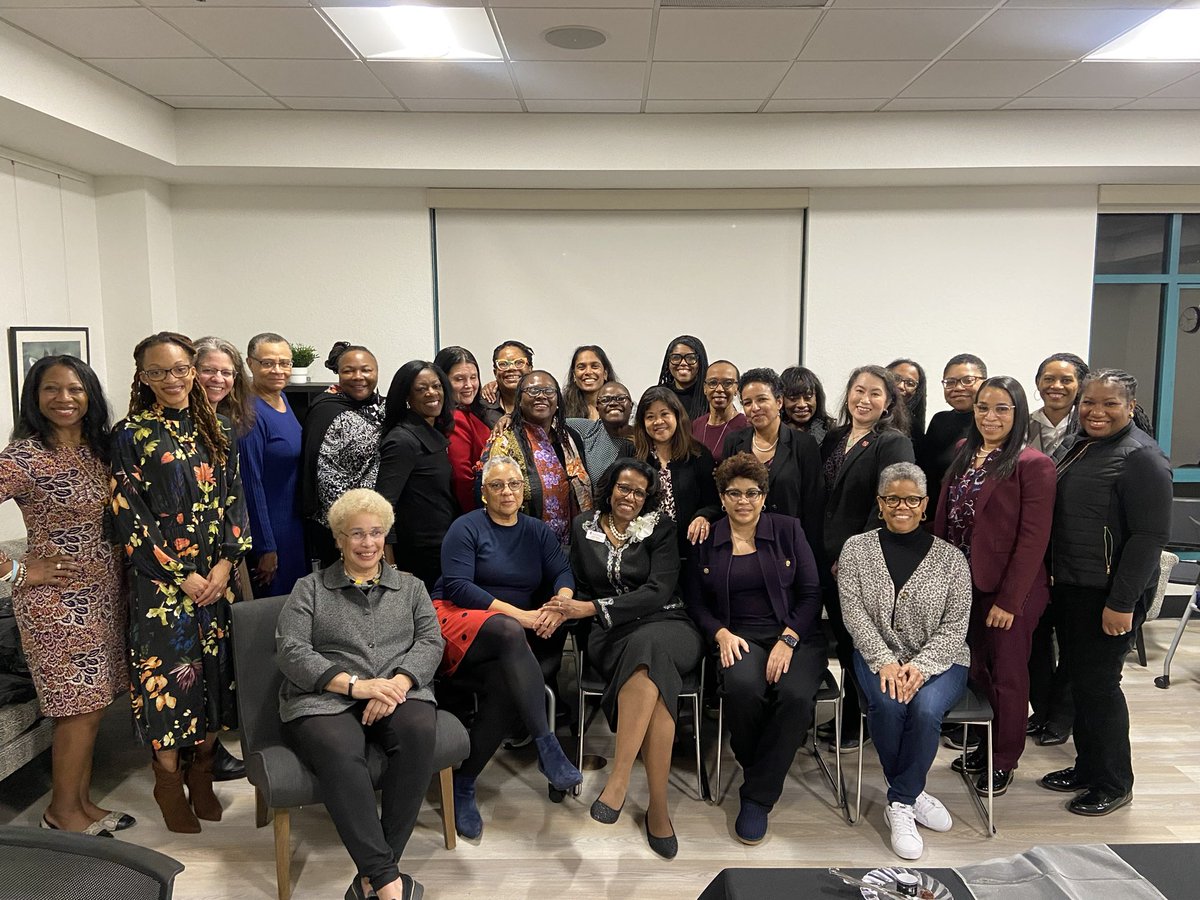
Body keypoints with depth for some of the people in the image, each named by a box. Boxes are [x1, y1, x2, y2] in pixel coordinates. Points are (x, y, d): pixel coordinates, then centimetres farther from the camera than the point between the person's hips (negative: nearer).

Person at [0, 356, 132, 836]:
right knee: (80, 708, 2)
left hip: (105, 593, 7)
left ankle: (82, 801, 30)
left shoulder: (98, 449, 7)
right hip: (58, 598, -7)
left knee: (92, 705, 15)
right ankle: (62, 810, 22)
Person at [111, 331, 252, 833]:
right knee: (169, 673, 2)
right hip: (161, 580, -4)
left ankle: (201, 776, 25)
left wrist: (225, 563, -6)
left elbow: (234, 500, 7)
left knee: (214, 670, 8)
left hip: (219, 575, 4)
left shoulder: (217, 431, 8)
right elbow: (129, 515, -8)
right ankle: (169, 783, 21)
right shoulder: (131, 435, -4)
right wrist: (183, 576, -12)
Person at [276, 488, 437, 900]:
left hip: (398, 693, 2)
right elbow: (290, 649, 0)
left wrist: (397, 684, -14)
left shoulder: (410, 587, 22)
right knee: (338, 751, -36)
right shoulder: (309, 588, 16)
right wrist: (355, 684, -14)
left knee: (419, 730, -33)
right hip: (325, 699, -1)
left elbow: (431, 642, 8)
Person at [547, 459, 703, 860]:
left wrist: (592, 609, -17)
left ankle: (619, 778, -38)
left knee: (646, 645, -40)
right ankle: (658, 806, -32)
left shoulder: (661, 527, 4)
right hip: (610, 635, 1)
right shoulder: (583, 526, 13)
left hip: (665, 626, -1)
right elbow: (581, 588, 19)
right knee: (658, 681, -35)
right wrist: (564, 608, -6)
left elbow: (659, 590, -9)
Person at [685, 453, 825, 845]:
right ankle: (756, 772, -2)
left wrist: (788, 640, -12)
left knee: (796, 694, -32)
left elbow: (811, 593, 2)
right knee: (743, 687, -34)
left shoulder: (788, 530, 7)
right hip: (739, 637, 0)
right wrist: (722, 634, -9)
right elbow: (695, 602, 10)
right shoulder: (706, 541, 10)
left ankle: (758, 797, -13)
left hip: (794, 634, 0)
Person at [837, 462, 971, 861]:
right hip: (877, 655, 0)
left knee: (926, 708, -31)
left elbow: (956, 625, -2)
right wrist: (885, 661, -18)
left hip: (939, 660, 0)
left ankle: (901, 803, -8)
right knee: (887, 704, -30)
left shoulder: (950, 557, 1)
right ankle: (912, 794, -3)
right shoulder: (857, 549, 2)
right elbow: (853, 612, -5)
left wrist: (920, 666, -18)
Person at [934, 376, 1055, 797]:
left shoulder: (1033, 464, -13)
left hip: (1008, 591, -6)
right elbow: (943, 520, 10)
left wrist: (1009, 599, -16)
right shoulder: (964, 455, 7)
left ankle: (1003, 761, 26)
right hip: (962, 585, 6)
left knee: (1007, 675, 9)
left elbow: (1033, 538, -15)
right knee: (977, 669, 16)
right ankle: (984, 747, 34)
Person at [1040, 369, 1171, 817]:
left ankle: (1113, 783, 18)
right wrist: (1055, 576, 14)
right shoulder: (1082, 447, 11)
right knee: (1078, 677, 15)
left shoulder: (1140, 457, -15)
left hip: (1110, 593, -8)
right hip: (1073, 586, 8)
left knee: (1097, 681, 0)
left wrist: (1122, 603, -20)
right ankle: (1088, 767, 31)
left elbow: (1150, 534, -19)